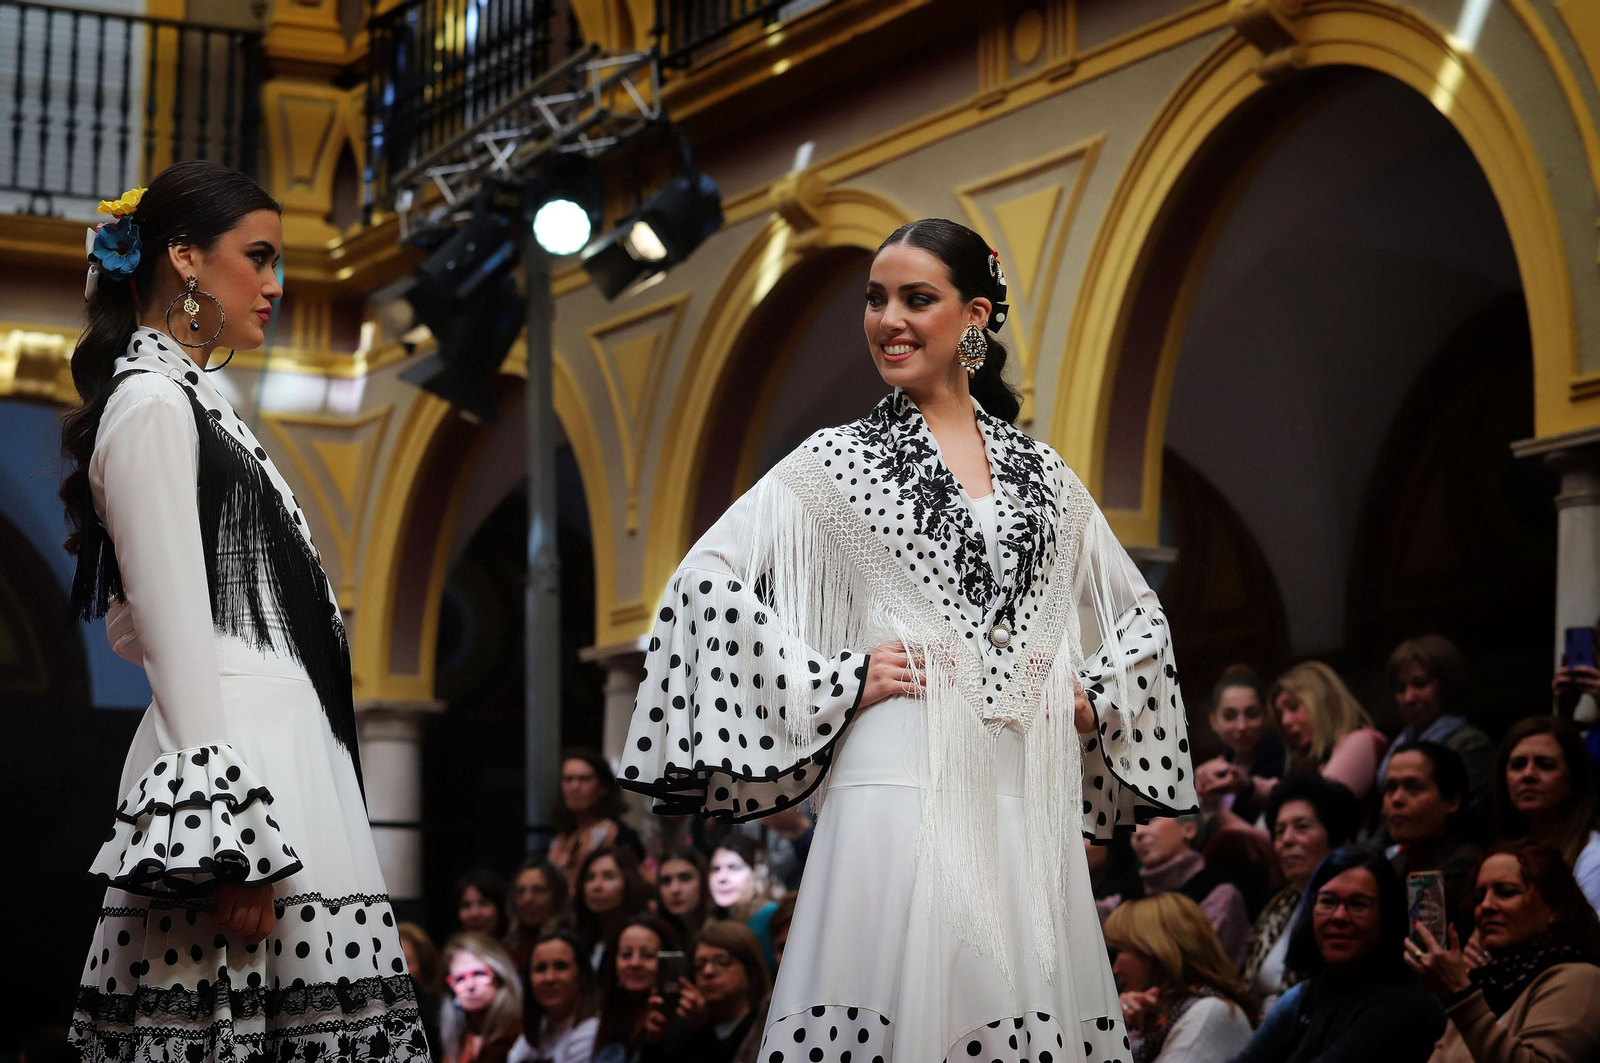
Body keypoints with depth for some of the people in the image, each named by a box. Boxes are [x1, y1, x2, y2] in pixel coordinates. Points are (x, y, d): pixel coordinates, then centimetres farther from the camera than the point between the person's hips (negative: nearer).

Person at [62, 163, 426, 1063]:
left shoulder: (188, 398, 23)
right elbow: (175, 630, -14)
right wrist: (227, 843, -20)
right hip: (241, 755, -9)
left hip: (287, 749, 9)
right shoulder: (150, 403, -6)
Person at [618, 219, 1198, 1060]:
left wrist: (1094, 692, 9)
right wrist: (835, 681, -8)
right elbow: (707, 582, -3)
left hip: (1029, 794, 3)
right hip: (904, 783, -3)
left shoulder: (1045, 475, 16)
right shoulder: (837, 462, 6)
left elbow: (1141, 614, 27)